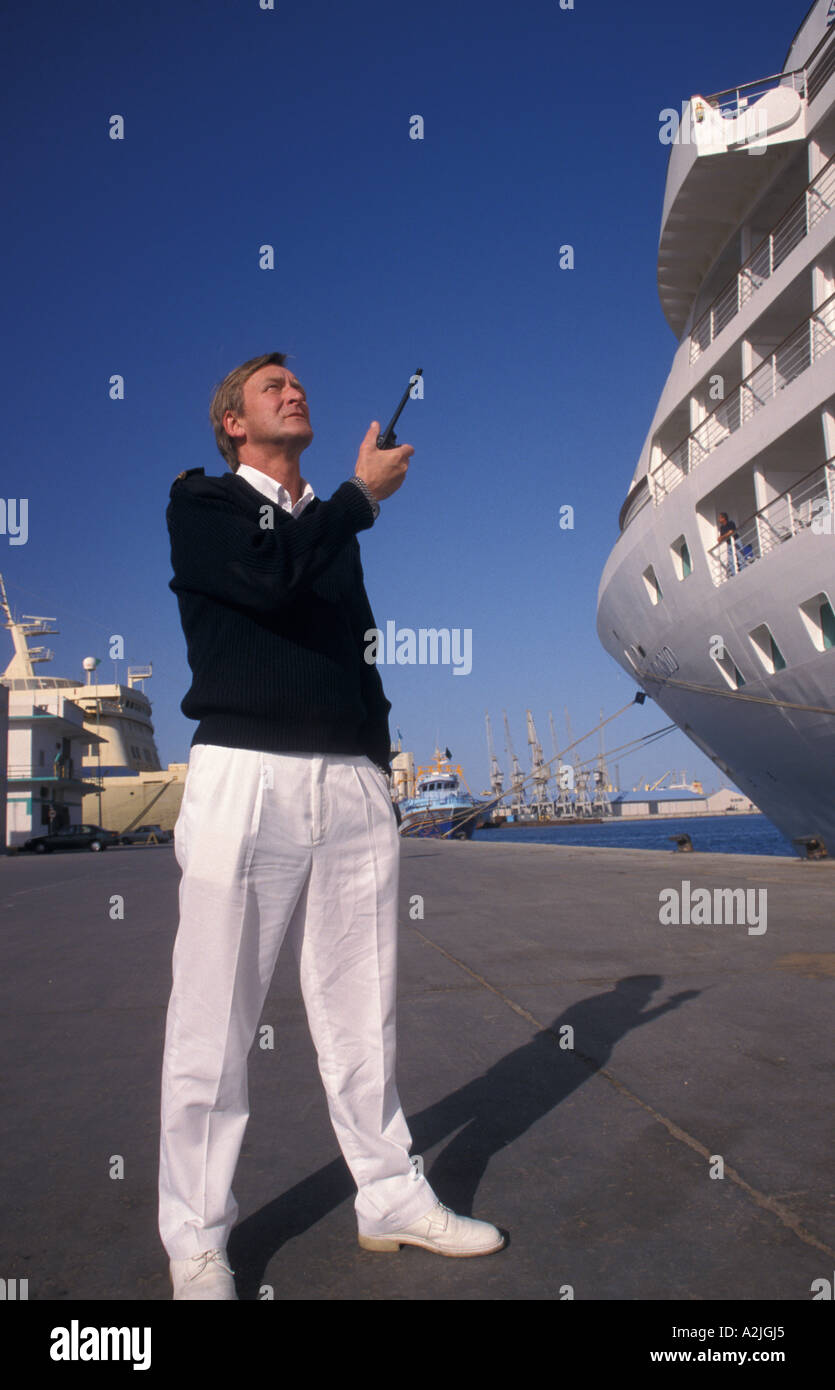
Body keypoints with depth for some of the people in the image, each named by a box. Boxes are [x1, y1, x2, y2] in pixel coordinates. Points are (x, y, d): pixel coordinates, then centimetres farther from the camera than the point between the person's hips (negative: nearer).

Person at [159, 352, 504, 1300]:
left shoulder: (331, 524, 25)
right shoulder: (202, 502, 9)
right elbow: (272, 578, -12)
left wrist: (376, 756, 13)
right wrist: (361, 493, 0)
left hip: (353, 782, 5)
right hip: (244, 775, -5)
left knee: (361, 1010, 10)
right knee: (215, 1019, 0)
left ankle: (391, 1198, 23)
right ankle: (195, 1238, 14)